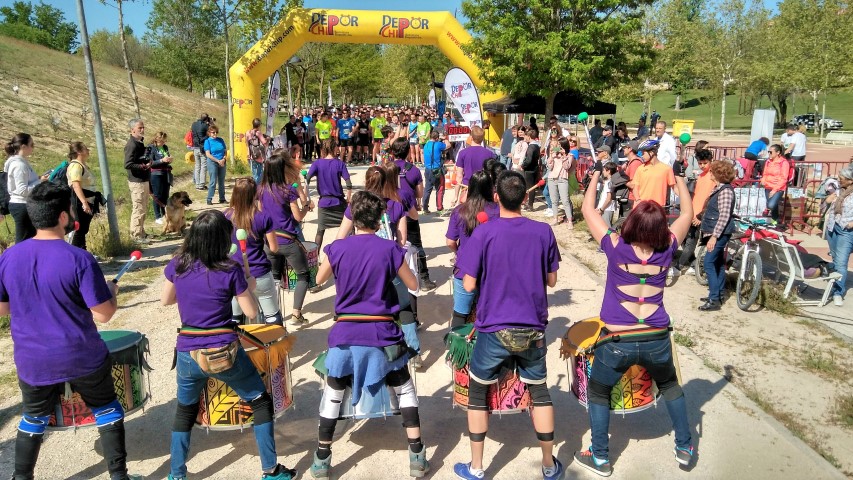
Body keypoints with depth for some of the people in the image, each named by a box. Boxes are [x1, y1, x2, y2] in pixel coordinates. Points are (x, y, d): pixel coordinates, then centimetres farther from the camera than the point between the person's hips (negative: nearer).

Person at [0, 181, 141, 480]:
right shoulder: (79, 259, -20)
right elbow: (103, 315, -17)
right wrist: (111, 292, 1)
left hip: (32, 361, 4)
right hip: (82, 358, -3)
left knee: (33, 419, 25)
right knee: (107, 411, 16)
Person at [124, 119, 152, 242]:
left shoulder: (139, 143, 13)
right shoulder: (132, 145, -18)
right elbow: (128, 165, -25)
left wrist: (148, 163, 10)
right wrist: (144, 166, -21)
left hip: (144, 180, 10)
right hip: (137, 182, -10)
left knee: (143, 209, 18)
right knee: (138, 209, -5)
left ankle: (141, 232, 29)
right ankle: (136, 236, 3)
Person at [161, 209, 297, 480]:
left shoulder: (177, 265, -2)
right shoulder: (230, 271, -12)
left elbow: (166, 300, 14)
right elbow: (252, 313, -4)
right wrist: (249, 287, 12)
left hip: (187, 354, 4)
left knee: (185, 411, 27)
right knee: (262, 403, 14)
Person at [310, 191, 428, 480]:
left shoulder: (337, 248, -3)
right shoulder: (389, 248, -7)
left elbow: (319, 280, 15)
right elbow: (413, 285, 5)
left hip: (345, 332, 1)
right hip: (382, 332, -1)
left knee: (333, 394, 18)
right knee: (405, 389, 16)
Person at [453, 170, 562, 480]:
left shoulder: (483, 233, -12)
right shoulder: (543, 232, -4)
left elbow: (469, 286, -9)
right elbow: (552, 280, 6)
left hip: (494, 330, -2)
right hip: (533, 331, 3)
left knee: (478, 394, 16)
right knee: (540, 393, 20)